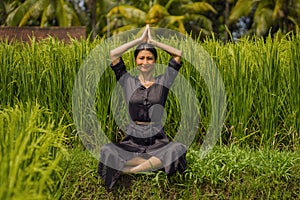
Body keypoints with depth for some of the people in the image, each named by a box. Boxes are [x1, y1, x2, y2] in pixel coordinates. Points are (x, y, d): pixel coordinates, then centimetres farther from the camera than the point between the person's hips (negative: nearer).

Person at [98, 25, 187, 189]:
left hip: (157, 140, 0)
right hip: (133, 139, 0)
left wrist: (152, 42, 6)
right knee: (107, 151, -32)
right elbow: (113, 54, 0)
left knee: (178, 149, -34)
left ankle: (130, 170, -33)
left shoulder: (163, 82, 9)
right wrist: (140, 40, 3)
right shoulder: (129, 82, 9)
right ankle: (157, 162, -25)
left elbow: (178, 54, 3)